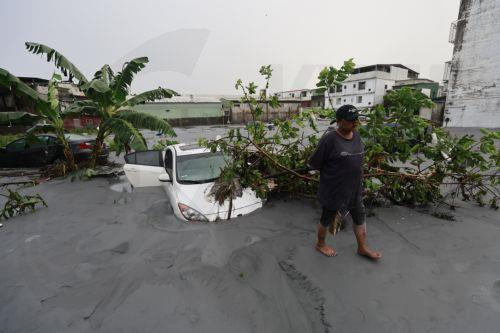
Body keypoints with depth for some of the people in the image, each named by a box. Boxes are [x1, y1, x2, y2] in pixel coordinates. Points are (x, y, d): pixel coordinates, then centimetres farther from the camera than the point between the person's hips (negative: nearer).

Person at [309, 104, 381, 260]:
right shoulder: (329, 139, -21)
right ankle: (320, 244, 38)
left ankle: (362, 248, 40)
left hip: (355, 189, 7)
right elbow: (314, 163, -15)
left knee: (359, 217, 19)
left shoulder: (356, 135, 1)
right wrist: (330, 172, -2)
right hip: (334, 190, -7)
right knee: (327, 218, 14)